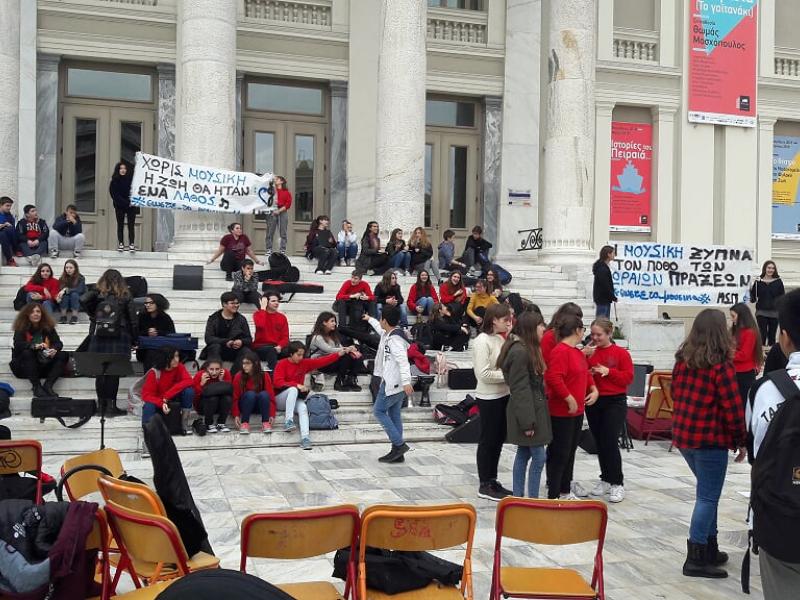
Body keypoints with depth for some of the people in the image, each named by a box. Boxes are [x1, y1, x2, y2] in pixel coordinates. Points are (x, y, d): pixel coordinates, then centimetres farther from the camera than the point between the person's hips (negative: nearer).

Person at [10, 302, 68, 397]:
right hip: (24, 367, -3)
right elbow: (18, 344, -21)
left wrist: (54, 349, -29)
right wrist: (34, 346, -39)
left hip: (44, 365, 3)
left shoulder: (48, 327, 4)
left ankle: (48, 385, -32)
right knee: (27, 352, -32)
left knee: (63, 355, -17)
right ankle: (36, 387, -36)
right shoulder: (21, 329, -4)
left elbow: (58, 342, -4)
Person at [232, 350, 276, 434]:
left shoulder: (264, 376, -12)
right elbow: (235, 397, -11)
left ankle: (265, 423, -29)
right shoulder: (238, 376, -12)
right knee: (250, 394, -32)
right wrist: (236, 415, -22)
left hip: (261, 406, 0)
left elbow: (271, 396, -14)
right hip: (245, 405, 0)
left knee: (264, 394, -31)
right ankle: (244, 423, -31)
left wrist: (272, 415, -24)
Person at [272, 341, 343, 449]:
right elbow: (278, 382, -17)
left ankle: (305, 438, -39)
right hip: (280, 399, -4)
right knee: (293, 389, -33)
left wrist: (338, 354, -8)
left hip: (296, 399, 4)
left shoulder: (304, 363, 8)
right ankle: (288, 421, -35)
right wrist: (297, 385, -25)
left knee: (303, 408, -28)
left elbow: (321, 361, 2)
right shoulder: (282, 364, -6)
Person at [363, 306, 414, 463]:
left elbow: (403, 360, -29)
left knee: (379, 410, -2)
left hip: (392, 383, -10)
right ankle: (397, 453, 14)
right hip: (397, 383, 10)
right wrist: (369, 319, 53)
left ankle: (399, 444, -6)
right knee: (394, 415, 11)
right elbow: (381, 329, 37)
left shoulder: (395, 339, -18)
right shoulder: (388, 333, 11)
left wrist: (406, 382, -38)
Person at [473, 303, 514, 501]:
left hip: (503, 395, 8)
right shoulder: (482, 341, -16)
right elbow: (484, 374, -21)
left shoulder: (502, 339, 8)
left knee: (498, 439, 15)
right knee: (488, 440, 2)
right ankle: (485, 486, 13)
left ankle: (492, 481, 27)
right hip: (489, 398, -8)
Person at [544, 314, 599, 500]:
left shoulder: (577, 352, 13)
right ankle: (553, 495, 2)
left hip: (577, 410, 10)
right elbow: (554, 378, -28)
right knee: (559, 453, -4)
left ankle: (565, 488, 29)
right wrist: (569, 399, -23)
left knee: (570, 451, 17)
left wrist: (594, 389, 6)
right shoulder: (560, 351, -18)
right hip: (561, 412, -10)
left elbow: (585, 374, 24)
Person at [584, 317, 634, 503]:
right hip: (593, 402, 4)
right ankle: (606, 479, 23)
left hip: (615, 403, -4)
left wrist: (609, 372, -18)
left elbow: (628, 378, -8)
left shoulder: (621, 353, -5)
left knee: (610, 442, -9)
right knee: (599, 443, 10)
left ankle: (618, 483, 1)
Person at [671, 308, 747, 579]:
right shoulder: (721, 365, -13)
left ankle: (710, 549, 26)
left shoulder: (682, 360, 6)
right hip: (711, 438, -7)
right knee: (708, 497, 0)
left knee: (707, 493, 19)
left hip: (684, 436, 7)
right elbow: (733, 408, -14)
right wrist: (741, 441, -4)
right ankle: (696, 559, 1)